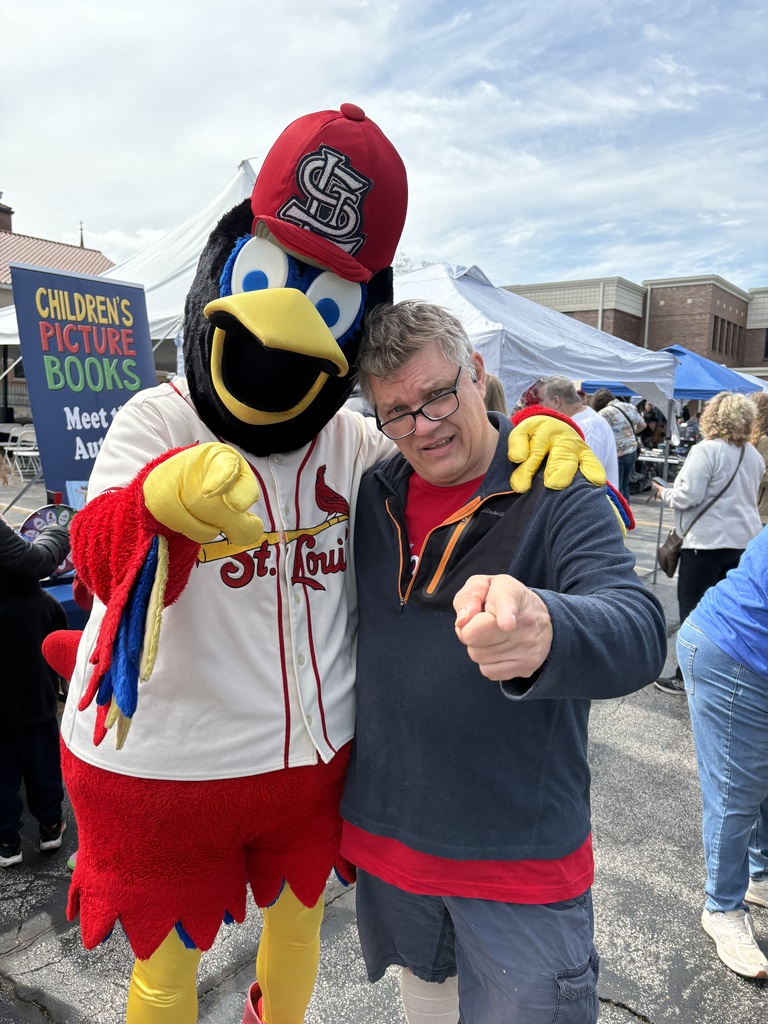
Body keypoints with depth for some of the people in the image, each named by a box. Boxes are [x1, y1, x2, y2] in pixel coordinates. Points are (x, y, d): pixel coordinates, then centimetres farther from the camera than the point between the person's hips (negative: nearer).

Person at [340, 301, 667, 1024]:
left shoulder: (560, 494, -14)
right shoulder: (373, 496, -1)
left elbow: (638, 632, -30)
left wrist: (543, 629, -53)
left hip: (524, 854, -4)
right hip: (387, 835, 4)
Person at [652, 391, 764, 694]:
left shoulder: (706, 450, -16)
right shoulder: (754, 455, 10)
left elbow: (687, 497, -19)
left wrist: (663, 493, -2)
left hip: (707, 541, -8)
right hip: (744, 540, 8)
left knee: (693, 609, 2)